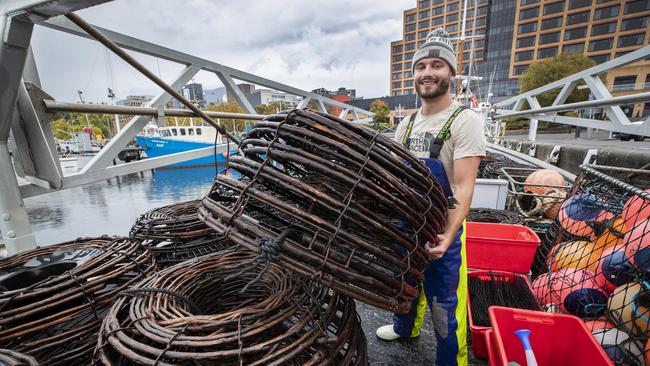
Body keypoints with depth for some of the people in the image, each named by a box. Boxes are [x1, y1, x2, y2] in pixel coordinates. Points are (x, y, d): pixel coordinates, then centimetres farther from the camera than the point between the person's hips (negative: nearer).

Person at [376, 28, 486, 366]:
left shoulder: (464, 121, -15)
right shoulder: (407, 123, 5)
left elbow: (463, 187, -22)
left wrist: (447, 237, -34)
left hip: (441, 232, -6)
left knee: (445, 306, 7)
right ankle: (405, 328, 54)